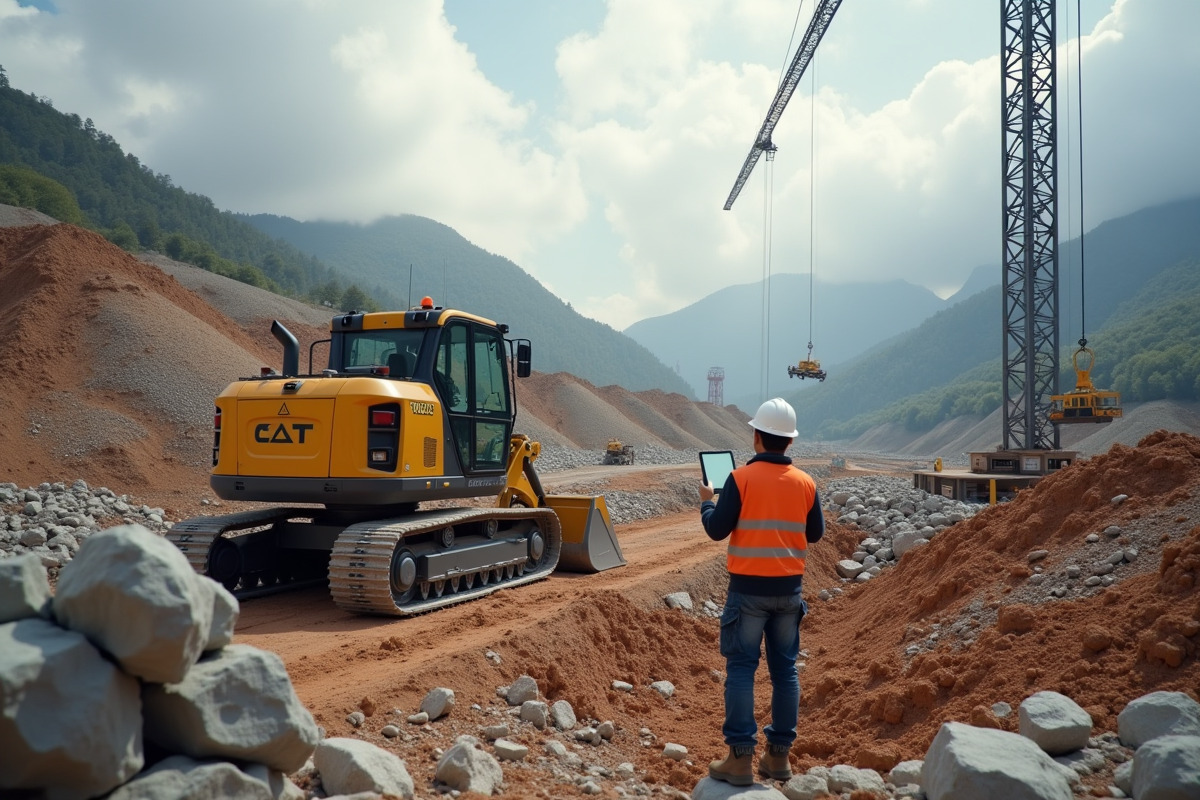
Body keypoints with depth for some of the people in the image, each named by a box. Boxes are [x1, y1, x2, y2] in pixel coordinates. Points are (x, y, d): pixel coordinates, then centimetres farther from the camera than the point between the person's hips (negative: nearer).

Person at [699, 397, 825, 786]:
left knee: (741, 668, 2)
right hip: (789, 589, 4)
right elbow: (815, 533, 11)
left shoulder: (741, 478, -10)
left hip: (749, 587, -4)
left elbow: (717, 530, -9)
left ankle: (741, 758, 2)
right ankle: (779, 755, 19)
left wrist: (706, 502, 9)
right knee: (785, 669, 11)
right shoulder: (805, 482, 2)